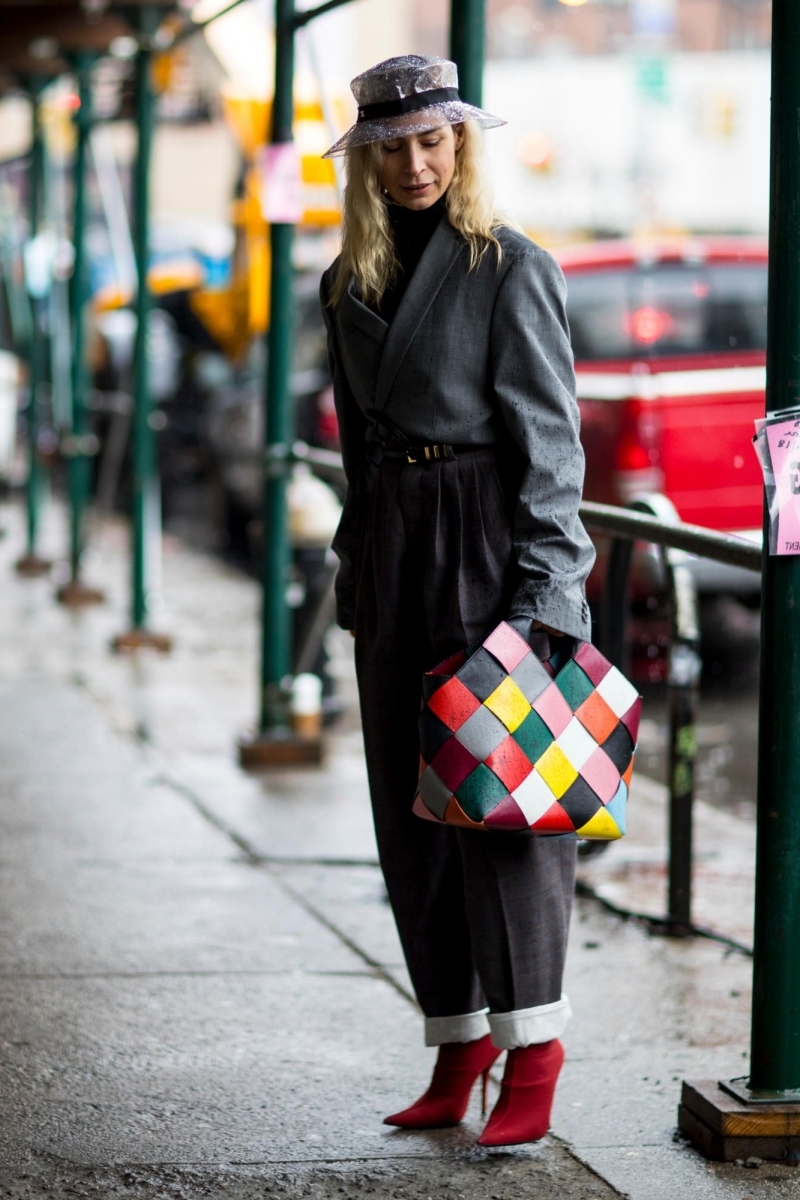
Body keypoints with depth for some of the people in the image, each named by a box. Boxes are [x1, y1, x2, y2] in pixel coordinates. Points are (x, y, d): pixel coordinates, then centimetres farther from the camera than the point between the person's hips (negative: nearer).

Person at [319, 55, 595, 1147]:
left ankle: (531, 1053, -3)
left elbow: (548, 439, -9)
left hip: (489, 546, -6)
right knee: (411, 806, 7)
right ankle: (458, 1045, 14)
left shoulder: (511, 268, -5)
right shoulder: (351, 285, 13)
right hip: (391, 556, 6)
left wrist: (539, 589, -15)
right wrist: (358, 572, 15)